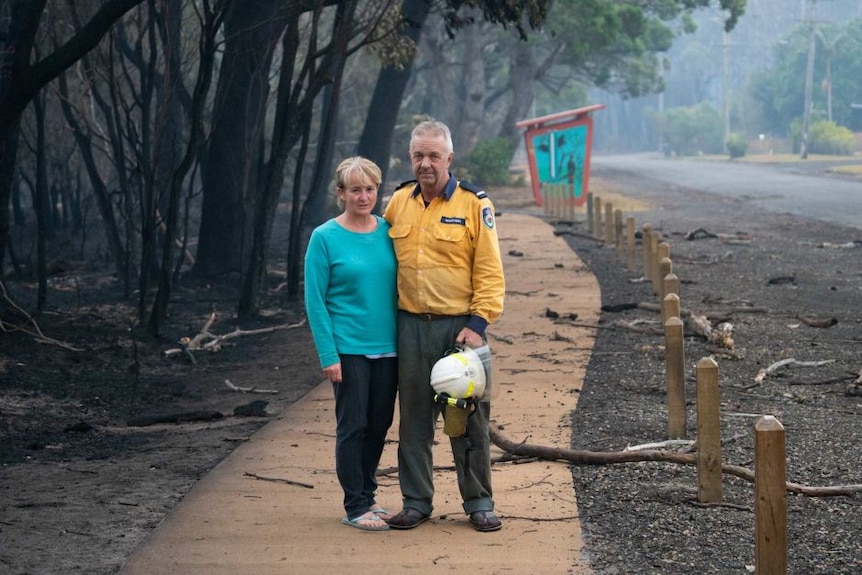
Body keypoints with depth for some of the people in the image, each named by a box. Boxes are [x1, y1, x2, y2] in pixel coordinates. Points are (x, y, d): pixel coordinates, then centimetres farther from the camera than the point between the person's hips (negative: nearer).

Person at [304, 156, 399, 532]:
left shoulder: (388, 231, 6)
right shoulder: (325, 238, -5)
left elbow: (400, 286, 13)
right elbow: (315, 301, -6)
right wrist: (328, 355, -12)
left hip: (388, 346, 4)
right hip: (349, 348, -4)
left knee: (380, 424, 11)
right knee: (353, 426, 0)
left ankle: (367, 497, 25)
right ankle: (355, 507, 8)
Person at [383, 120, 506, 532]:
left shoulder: (474, 205, -3)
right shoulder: (399, 202, 8)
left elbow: (490, 272, -5)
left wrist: (477, 324, -13)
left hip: (460, 325, -3)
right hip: (412, 327, 4)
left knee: (469, 419, 2)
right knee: (414, 419, 8)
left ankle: (479, 503, 12)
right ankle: (416, 502, 17)